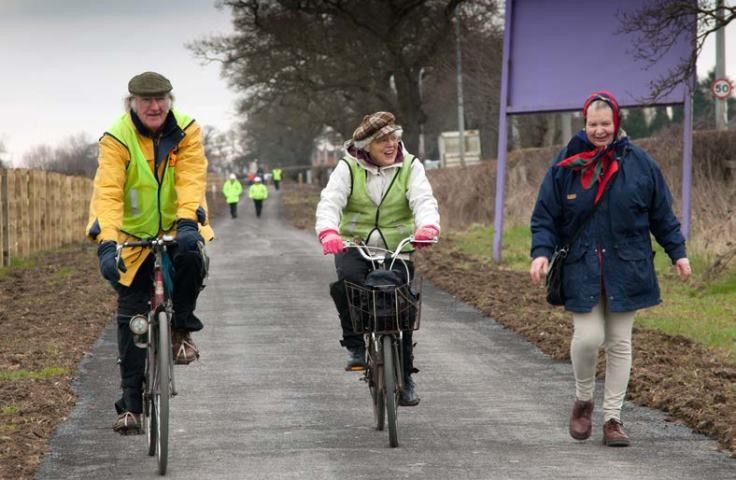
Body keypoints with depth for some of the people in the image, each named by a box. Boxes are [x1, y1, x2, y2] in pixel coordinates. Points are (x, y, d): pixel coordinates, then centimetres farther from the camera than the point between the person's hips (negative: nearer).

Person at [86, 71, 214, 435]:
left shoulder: (186, 131, -9)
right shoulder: (116, 139, -14)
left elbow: (192, 180, -21)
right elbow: (108, 192, -25)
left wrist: (188, 222, -38)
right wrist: (107, 242, -39)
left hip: (178, 229, 0)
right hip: (134, 236, 0)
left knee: (192, 257, -34)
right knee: (131, 318, -2)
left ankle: (181, 329, -8)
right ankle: (130, 402, 6)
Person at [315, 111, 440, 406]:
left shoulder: (410, 167, 0)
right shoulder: (348, 168, -2)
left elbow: (424, 200, -16)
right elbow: (330, 201, -16)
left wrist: (428, 226, -40)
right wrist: (328, 232, -38)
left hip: (398, 249, 1)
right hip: (354, 247, -1)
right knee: (345, 281, -33)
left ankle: (406, 377, 16)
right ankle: (355, 344, -16)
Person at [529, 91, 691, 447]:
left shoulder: (639, 163, 1)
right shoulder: (566, 164, -1)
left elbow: (662, 214, 9)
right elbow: (545, 216, 1)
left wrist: (677, 253, 6)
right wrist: (541, 252, -13)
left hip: (626, 269, 1)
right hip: (581, 270, -1)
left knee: (619, 342, 5)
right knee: (588, 337, -11)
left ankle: (612, 418, 13)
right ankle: (583, 401, 15)